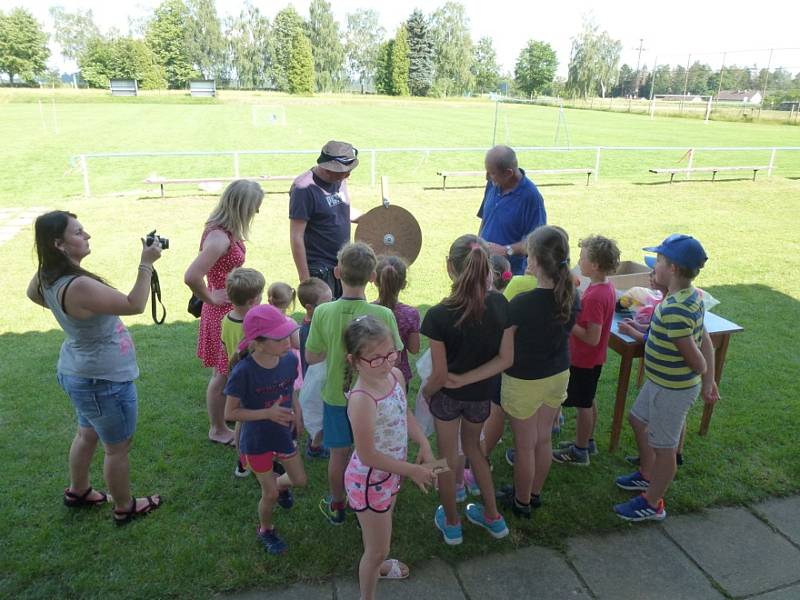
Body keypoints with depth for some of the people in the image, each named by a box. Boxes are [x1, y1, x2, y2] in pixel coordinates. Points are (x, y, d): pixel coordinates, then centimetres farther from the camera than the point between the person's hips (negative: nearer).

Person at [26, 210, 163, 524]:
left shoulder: (47, 277, -5)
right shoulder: (78, 286, -34)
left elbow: (32, 293, 20)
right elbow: (134, 305, -27)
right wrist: (146, 264, -23)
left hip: (79, 371, 10)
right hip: (104, 380, -9)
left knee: (88, 433, 30)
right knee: (117, 447, 12)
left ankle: (78, 491, 52)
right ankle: (125, 507, 32)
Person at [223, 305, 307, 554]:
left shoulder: (290, 360, -15)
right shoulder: (244, 371, -30)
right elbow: (230, 413, -21)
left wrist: (296, 411, -7)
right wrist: (268, 413, -30)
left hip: (283, 435, 4)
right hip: (256, 442, -4)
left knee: (300, 480, 18)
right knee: (270, 494, 11)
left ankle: (280, 484, 53)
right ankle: (265, 530, 42)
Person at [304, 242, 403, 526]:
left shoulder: (323, 312, -19)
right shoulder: (383, 315, -22)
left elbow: (311, 357, -8)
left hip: (336, 396, 1)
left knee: (339, 454, 20)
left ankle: (336, 506, 40)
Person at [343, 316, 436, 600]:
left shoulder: (396, 375, -13)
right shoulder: (361, 399, -36)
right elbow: (368, 456, -28)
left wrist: (424, 445, -6)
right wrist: (413, 471, -19)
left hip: (392, 471, 8)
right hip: (370, 480, -8)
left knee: (383, 529, 34)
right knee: (377, 549, 13)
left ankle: (376, 563, 63)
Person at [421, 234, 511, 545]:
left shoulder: (439, 315, -28)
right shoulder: (500, 304, -16)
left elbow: (440, 373, -22)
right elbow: (505, 357, -8)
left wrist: (426, 392, -1)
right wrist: (478, 374, 10)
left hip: (447, 395, -3)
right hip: (481, 394, 4)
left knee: (448, 457, 19)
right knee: (473, 447, 29)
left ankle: (451, 524, 38)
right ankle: (492, 517, 39)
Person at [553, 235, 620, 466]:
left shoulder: (595, 296, -29)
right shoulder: (606, 286, 0)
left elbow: (592, 338, -28)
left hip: (584, 360, -9)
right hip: (592, 358, 9)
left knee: (583, 404, 6)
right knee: (588, 401, 22)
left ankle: (579, 452, 22)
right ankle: (588, 441, 39)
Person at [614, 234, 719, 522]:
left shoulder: (674, 310, -31)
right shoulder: (691, 296, 0)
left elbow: (695, 357, -25)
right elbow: (706, 341, 4)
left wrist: (704, 381, -3)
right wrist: (708, 381, 8)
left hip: (671, 389, -10)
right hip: (660, 381, 10)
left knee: (663, 447, 8)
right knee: (638, 420, 27)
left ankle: (652, 504, 28)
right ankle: (647, 475, 47)